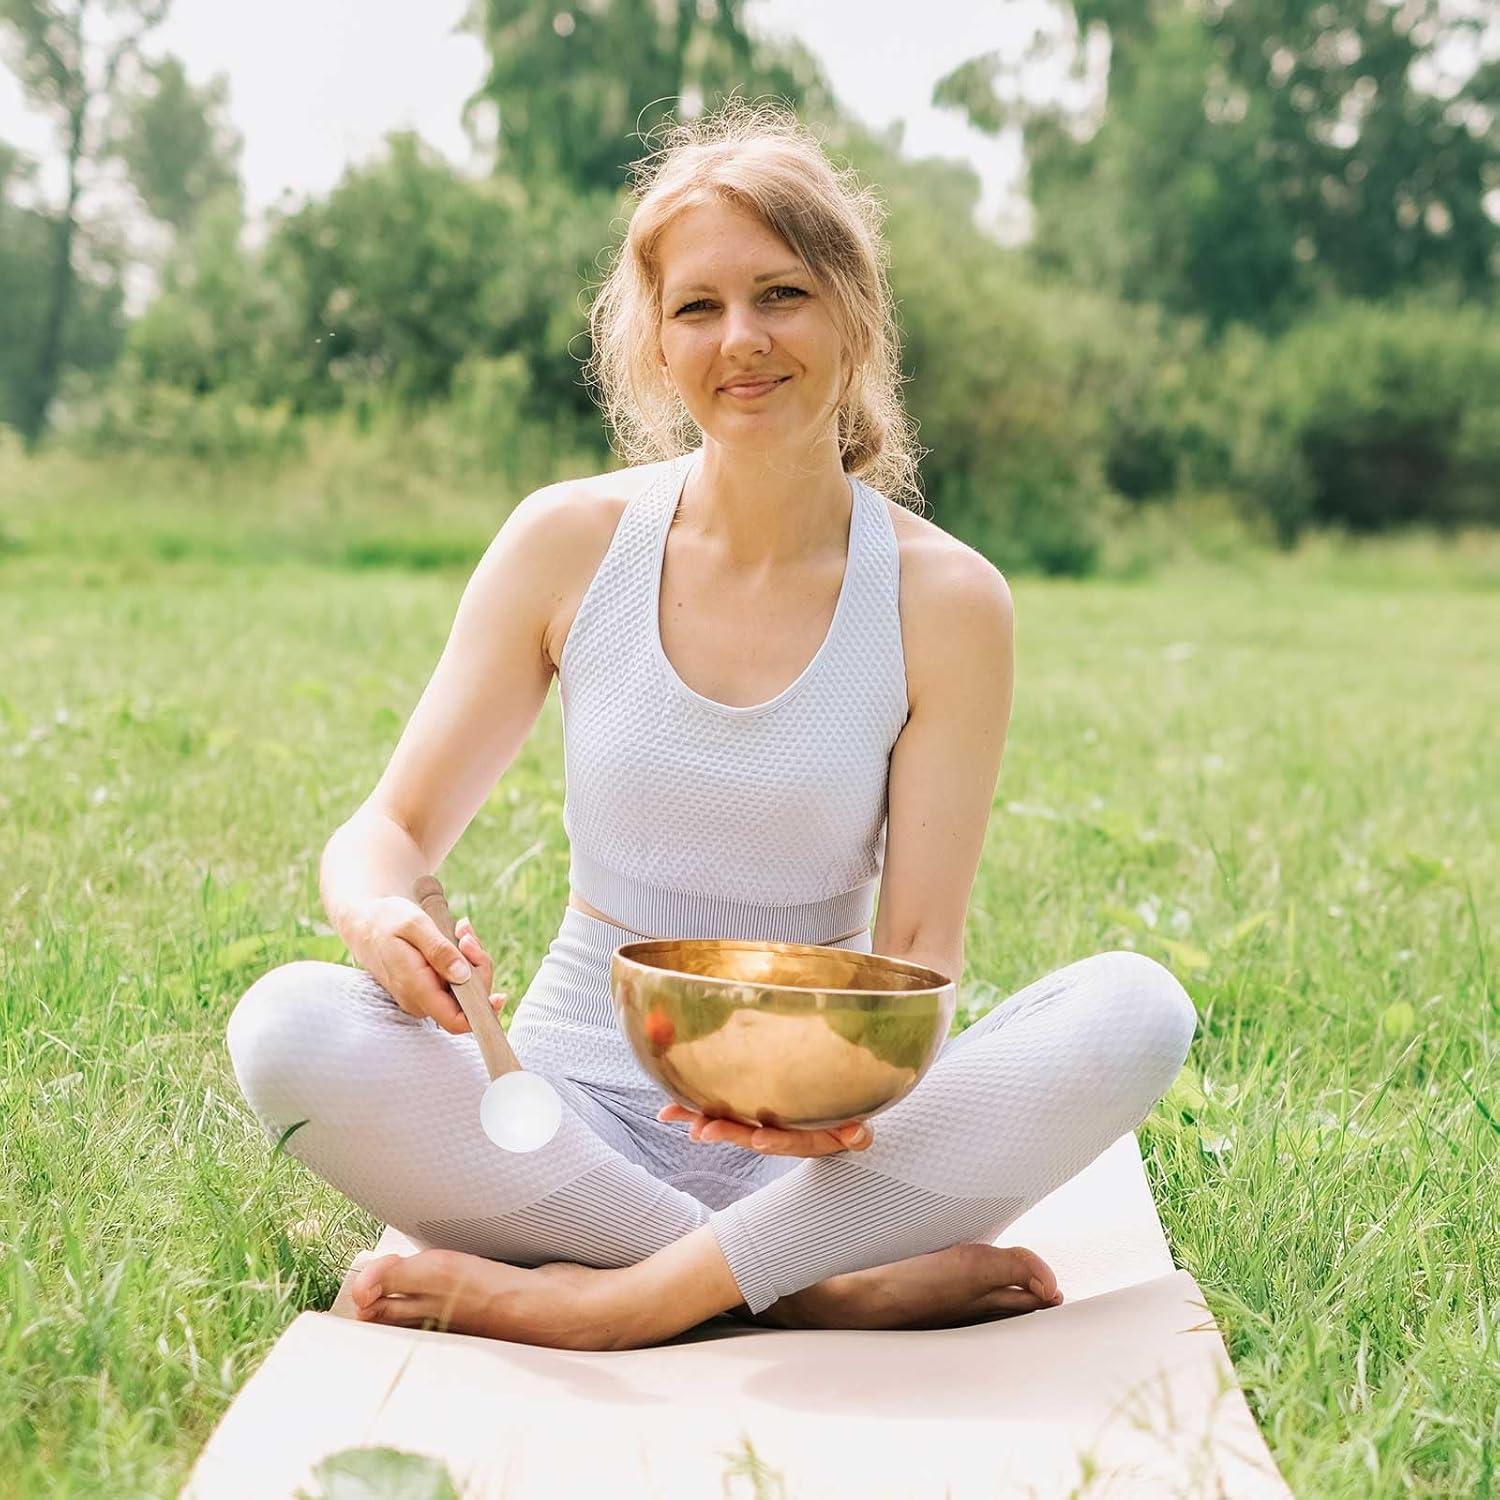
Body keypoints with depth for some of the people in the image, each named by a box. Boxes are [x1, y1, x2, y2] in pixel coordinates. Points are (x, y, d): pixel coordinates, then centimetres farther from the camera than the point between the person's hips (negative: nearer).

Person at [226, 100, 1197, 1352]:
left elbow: (920, 947, -4)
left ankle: (615, 1301, -27)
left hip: (812, 1143, 0)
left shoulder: (945, 601, -4)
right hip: (570, 1120, 1)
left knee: (1136, 1009, -25)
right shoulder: (569, 543, -2)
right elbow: (389, 831, 2)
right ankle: (827, 1291, -23)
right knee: (293, 1024, -27)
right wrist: (382, 918, -23)